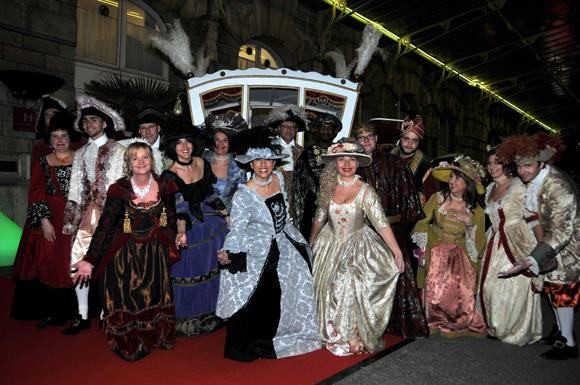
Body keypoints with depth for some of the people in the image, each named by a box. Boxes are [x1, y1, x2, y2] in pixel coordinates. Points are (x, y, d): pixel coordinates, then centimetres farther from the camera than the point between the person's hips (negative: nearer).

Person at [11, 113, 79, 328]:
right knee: (46, 264, 0)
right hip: (48, 220, 1)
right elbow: (35, 195, 1)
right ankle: (47, 312, 13)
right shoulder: (42, 163, 6)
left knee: (71, 265, 2)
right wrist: (44, 221, -10)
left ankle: (66, 311, 15)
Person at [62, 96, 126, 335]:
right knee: (77, 261, 1)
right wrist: (71, 214, 7)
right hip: (86, 212, 5)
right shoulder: (80, 153, 20)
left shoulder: (117, 150, 4)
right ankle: (83, 316, 12)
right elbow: (75, 186, 17)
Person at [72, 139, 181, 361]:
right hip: (126, 252, -2)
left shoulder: (164, 185, -8)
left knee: (155, 296, 14)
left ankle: (155, 339, 38)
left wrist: (173, 241, 16)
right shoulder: (120, 189, -15)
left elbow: (171, 219, 6)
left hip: (155, 251, 2)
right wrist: (90, 260, -17)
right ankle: (129, 344, 33)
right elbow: (105, 225, -14)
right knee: (127, 297, 7)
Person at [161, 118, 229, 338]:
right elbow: (179, 206, -26)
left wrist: (226, 215, 8)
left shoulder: (202, 163, -3)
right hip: (190, 228, -5)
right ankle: (189, 321, 32)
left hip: (213, 223, 5)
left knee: (215, 268, 17)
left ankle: (212, 315, 41)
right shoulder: (170, 175, -17)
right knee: (190, 274, 8)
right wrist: (181, 231, -41)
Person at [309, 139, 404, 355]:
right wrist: (311, 244, 19)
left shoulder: (365, 191, -14)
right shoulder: (328, 187, -3)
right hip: (331, 245, 4)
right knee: (330, 289, 8)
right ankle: (333, 334, 30)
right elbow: (319, 218, 10)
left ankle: (354, 338, 11)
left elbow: (381, 223, -18)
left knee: (350, 288, -11)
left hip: (357, 247, -3)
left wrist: (398, 253, -24)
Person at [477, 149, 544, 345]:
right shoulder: (489, 188, 13)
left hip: (517, 242, -6)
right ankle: (495, 327, 24)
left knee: (514, 286, -2)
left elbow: (532, 217, -12)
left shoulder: (517, 186, -8)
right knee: (491, 284, 6)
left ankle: (517, 331, 18)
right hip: (495, 244, 7)